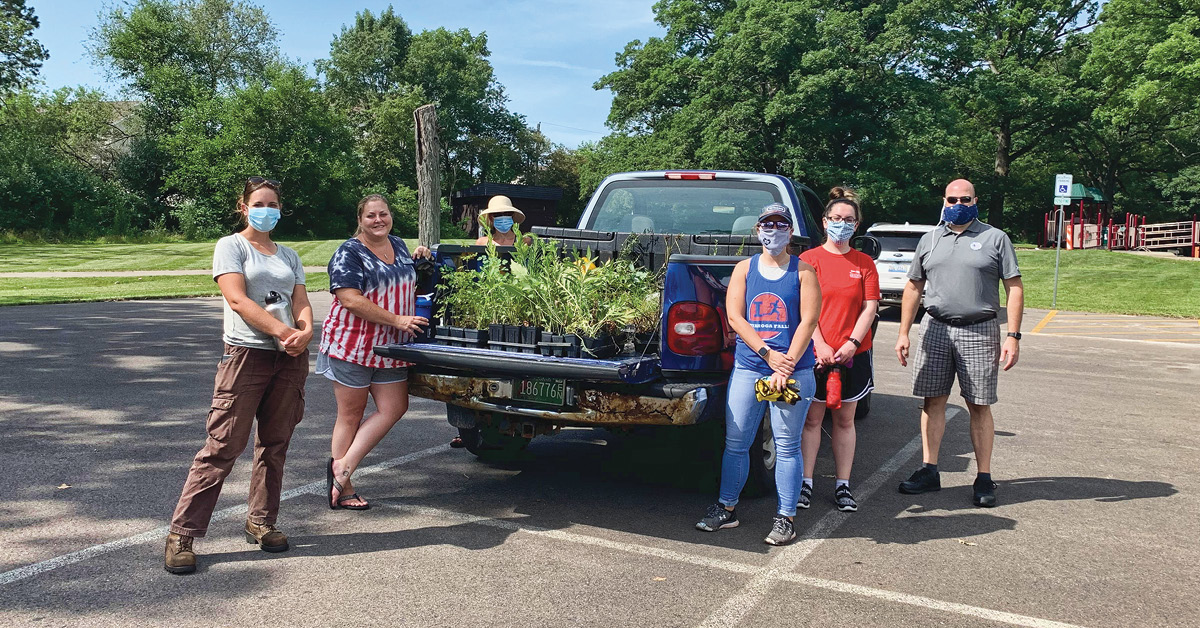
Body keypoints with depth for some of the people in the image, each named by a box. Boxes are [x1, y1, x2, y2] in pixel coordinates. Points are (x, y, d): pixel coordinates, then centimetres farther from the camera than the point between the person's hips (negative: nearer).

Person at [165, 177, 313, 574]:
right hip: (246, 354, -5)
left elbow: (301, 302, 9)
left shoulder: (289, 256, 19)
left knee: (275, 445, 8)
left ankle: (261, 522, 20)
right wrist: (282, 331, -20)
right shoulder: (231, 246, 4)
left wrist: (306, 331, -14)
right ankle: (182, 534, -2)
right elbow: (237, 299, -10)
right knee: (223, 446, -8)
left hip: (290, 359, 5)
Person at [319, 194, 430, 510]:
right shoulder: (349, 253, -11)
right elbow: (350, 299, -21)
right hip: (352, 344, -7)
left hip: (390, 346, 7)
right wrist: (397, 320, -22)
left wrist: (418, 261, 7)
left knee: (394, 408, 2)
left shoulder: (399, 245, 12)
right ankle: (344, 488, 13)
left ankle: (343, 467, 8)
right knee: (351, 413, 3)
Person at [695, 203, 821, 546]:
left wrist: (786, 367, -14)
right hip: (747, 368, 2)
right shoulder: (744, 269, 9)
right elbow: (734, 316, 0)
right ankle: (727, 508, 20)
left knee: (787, 445, 2)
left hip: (794, 372, -2)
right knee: (735, 441, 5)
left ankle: (786, 518, 12)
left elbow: (808, 321, -4)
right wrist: (769, 354, -11)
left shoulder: (803, 271, 4)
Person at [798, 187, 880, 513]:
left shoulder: (865, 263, 8)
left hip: (852, 353, 2)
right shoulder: (809, 259, 1)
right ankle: (805, 483, 11)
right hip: (814, 353, -2)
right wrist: (820, 345, -14)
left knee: (845, 419, 9)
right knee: (812, 418, 3)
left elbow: (870, 306, 2)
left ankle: (843, 486, 16)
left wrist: (851, 343, -11)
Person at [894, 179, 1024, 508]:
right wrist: (903, 333, 8)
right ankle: (929, 471, 14)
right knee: (933, 401, 5)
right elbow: (913, 287, 15)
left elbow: (1015, 289, 0)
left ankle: (984, 478, 9)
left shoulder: (996, 239, 3)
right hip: (935, 329, 3)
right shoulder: (929, 240, 12)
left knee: (979, 406, 1)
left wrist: (1013, 337, -9)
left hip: (979, 332, -3)